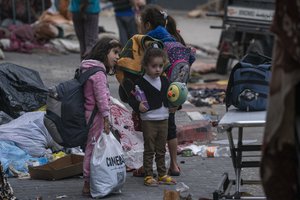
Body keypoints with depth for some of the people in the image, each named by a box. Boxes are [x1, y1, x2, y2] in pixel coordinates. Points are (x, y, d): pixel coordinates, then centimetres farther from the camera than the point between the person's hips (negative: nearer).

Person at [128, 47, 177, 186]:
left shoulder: (164, 81, 8)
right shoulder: (141, 82, -11)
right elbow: (131, 98, -12)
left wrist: (173, 106, 6)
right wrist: (138, 106, -29)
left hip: (163, 119, 6)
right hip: (149, 121, -6)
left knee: (161, 150, 14)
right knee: (149, 150, -1)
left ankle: (162, 175, 21)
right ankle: (148, 176, 4)